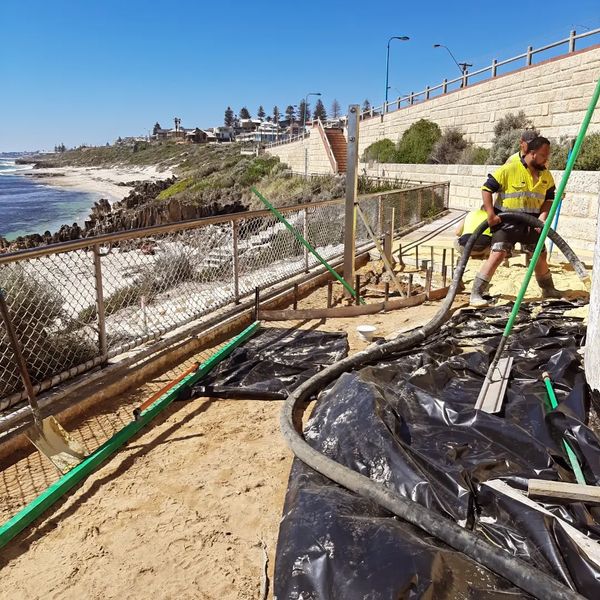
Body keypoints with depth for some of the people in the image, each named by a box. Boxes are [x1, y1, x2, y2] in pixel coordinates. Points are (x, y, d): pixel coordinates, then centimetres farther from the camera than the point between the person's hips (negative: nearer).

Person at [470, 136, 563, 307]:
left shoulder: (546, 175, 4)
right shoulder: (509, 169, -15)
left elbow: (549, 198, 13)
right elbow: (486, 188, -13)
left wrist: (543, 215, -7)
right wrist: (491, 214, -20)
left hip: (530, 223, 7)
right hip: (506, 222, -6)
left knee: (541, 255, 17)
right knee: (497, 255, -19)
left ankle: (548, 290, 39)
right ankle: (476, 294, -15)